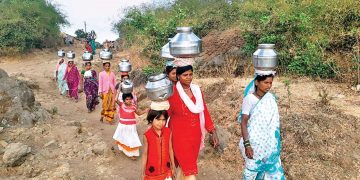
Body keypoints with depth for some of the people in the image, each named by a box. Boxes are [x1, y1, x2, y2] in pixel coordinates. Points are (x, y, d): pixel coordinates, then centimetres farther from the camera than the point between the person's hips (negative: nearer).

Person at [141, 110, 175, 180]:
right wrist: (143, 171, 0)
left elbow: (170, 149, 3)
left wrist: (173, 166, 10)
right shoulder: (147, 135, -16)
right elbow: (145, 154, -7)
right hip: (152, 170, -2)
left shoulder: (168, 132, -9)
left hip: (166, 170, 2)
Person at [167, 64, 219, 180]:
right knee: (190, 170, -4)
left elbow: (204, 112, 5)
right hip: (180, 136, -5)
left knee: (185, 166, 17)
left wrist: (213, 132, 2)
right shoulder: (172, 92, -14)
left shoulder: (197, 90, 1)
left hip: (195, 135, 5)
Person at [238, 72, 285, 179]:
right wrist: (247, 144, -20)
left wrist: (275, 141, 12)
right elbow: (243, 123, -16)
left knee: (273, 166, 9)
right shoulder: (249, 99, -16)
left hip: (268, 141, 5)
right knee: (252, 167, 11)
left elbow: (273, 122, 7)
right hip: (254, 141, -4)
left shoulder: (270, 98, -1)